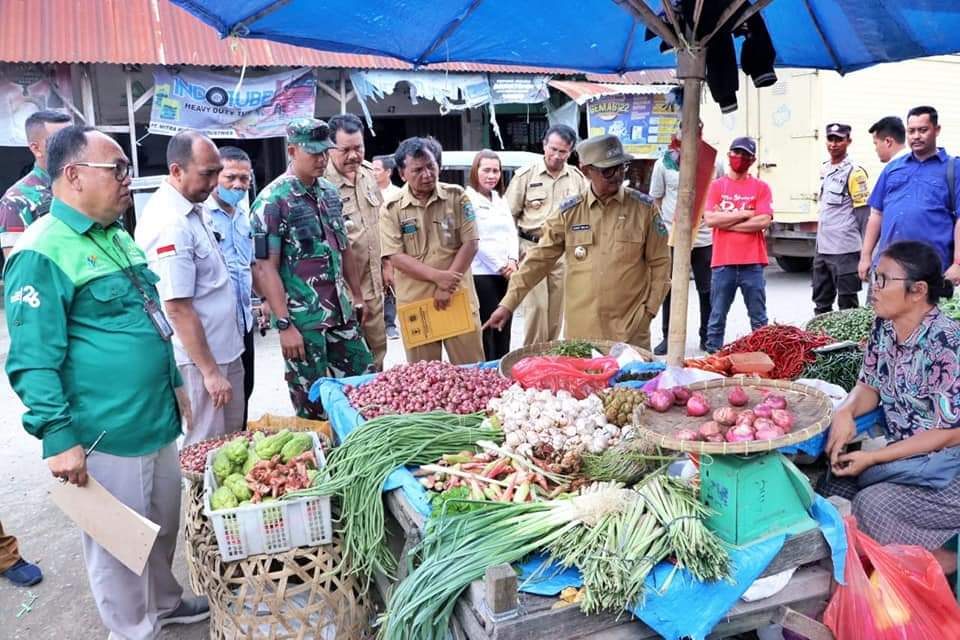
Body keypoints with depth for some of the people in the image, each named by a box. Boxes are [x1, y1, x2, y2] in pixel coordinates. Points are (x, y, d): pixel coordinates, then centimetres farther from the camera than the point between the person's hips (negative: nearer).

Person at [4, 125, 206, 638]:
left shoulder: (116, 236, 11)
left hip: (158, 419, 8)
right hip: (107, 435, -8)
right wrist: (58, 438, -22)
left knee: (165, 525, 23)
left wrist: (173, 385, 22)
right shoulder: (43, 253, -17)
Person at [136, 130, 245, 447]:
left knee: (232, 438, 20)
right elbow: (177, 308, -23)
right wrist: (209, 371, -20)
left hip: (224, 350, 9)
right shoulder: (170, 224, -22)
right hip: (201, 360, -9)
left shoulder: (193, 208, 7)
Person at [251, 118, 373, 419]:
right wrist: (285, 325, -19)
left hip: (341, 313, 7)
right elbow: (264, 268, -15)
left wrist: (357, 295, 17)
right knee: (313, 404, 4)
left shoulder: (329, 192, 9)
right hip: (302, 320, -6)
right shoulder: (272, 201, -12)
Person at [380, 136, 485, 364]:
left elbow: (470, 243, -4)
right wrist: (437, 276, -18)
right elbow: (396, 257, -8)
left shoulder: (457, 197, 0)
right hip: (415, 303, 0)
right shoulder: (391, 208, -2)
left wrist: (448, 285, -12)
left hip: (458, 297, 1)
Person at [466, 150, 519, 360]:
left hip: (506, 274, 7)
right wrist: (500, 266, -10)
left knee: (503, 329, 10)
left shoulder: (501, 199, 17)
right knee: (487, 330, -4)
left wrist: (513, 261, -4)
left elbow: (512, 233, 14)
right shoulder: (467, 199, -6)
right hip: (482, 274, -7)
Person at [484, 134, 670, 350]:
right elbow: (539, 259, 3)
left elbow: (659, 262, 3)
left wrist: (649, 309, -3)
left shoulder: (644, 207, -2)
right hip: (579, 331, 1)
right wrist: (508, 303, -1)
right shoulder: (569, 211, 1)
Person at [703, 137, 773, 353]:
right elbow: (709, 219, -6)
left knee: (759, 318, 4)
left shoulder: (761, 187, 7)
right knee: (717, 317, 5)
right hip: (722, 262, 0)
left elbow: (763, 221, -7)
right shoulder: (717, 185, 8)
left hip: (752, 263, 0)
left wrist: (726, 221, -6)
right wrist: (744, 214, -7)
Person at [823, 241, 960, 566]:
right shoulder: (884, 328, -1)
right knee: (829, 490, -8)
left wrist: (872, 458, -21)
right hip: (903, 456, 7)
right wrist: (846, 411, -15)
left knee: (873, 505, -24)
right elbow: (870, 386, 9)